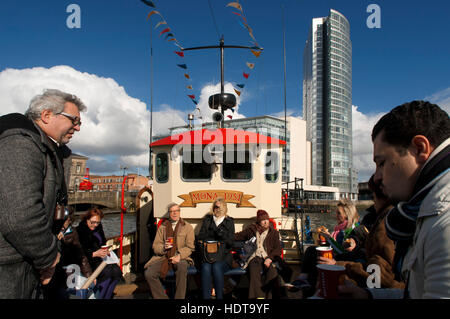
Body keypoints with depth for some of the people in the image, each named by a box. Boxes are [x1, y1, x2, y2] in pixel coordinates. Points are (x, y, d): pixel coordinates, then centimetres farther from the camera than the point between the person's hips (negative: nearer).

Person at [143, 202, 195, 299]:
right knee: (149, 274, -22)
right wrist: (163, 247, -12)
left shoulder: (188, 227, 8)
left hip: (181, 258, -2)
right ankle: (162, 297, -5)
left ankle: (179, 297, -23)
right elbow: (155, 246, 11)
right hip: (163, 257, 3)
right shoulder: (162, 227, 15)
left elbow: (190, 247, 2)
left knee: (182, 268, -37)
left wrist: (179, 255, -16)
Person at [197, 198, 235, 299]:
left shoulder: (229, 221, 13)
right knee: (206, 268, -30)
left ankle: (219, 297, -24)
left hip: (223, 256, -1)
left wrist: (223, 235, -14)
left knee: (216, 267, -31)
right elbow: (200, 238, 8)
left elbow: (231, 242, 5)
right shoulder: (207, 220, 15)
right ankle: (206, 297, -29)